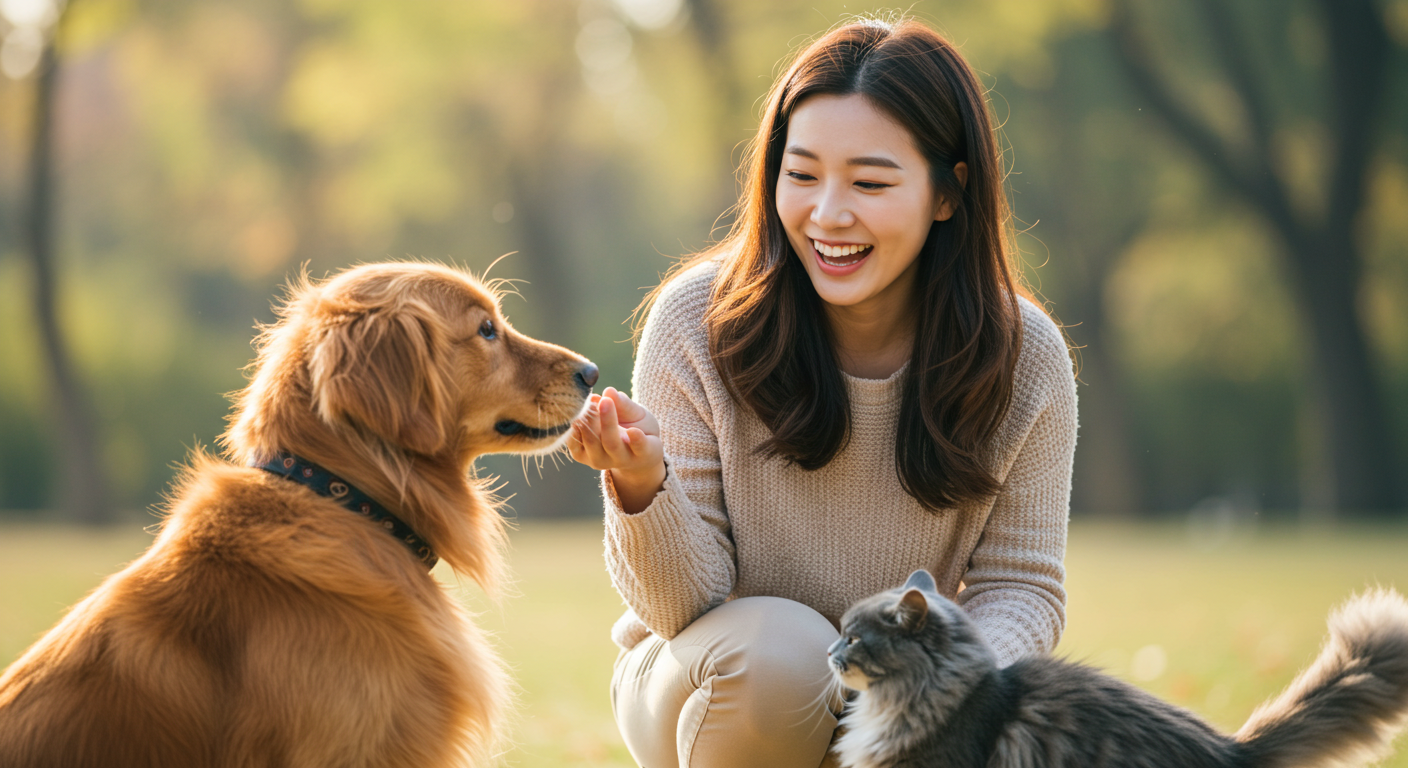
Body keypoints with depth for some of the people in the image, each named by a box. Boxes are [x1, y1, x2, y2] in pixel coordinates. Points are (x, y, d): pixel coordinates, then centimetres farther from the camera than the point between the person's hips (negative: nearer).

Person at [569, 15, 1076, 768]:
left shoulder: (1025, 357, -13)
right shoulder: (698, 320, -17)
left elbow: (1020, 587, -6)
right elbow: (684, 603, -16)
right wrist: (641, 485, -39)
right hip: (705, 692, -2)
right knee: (777, 646, -35)